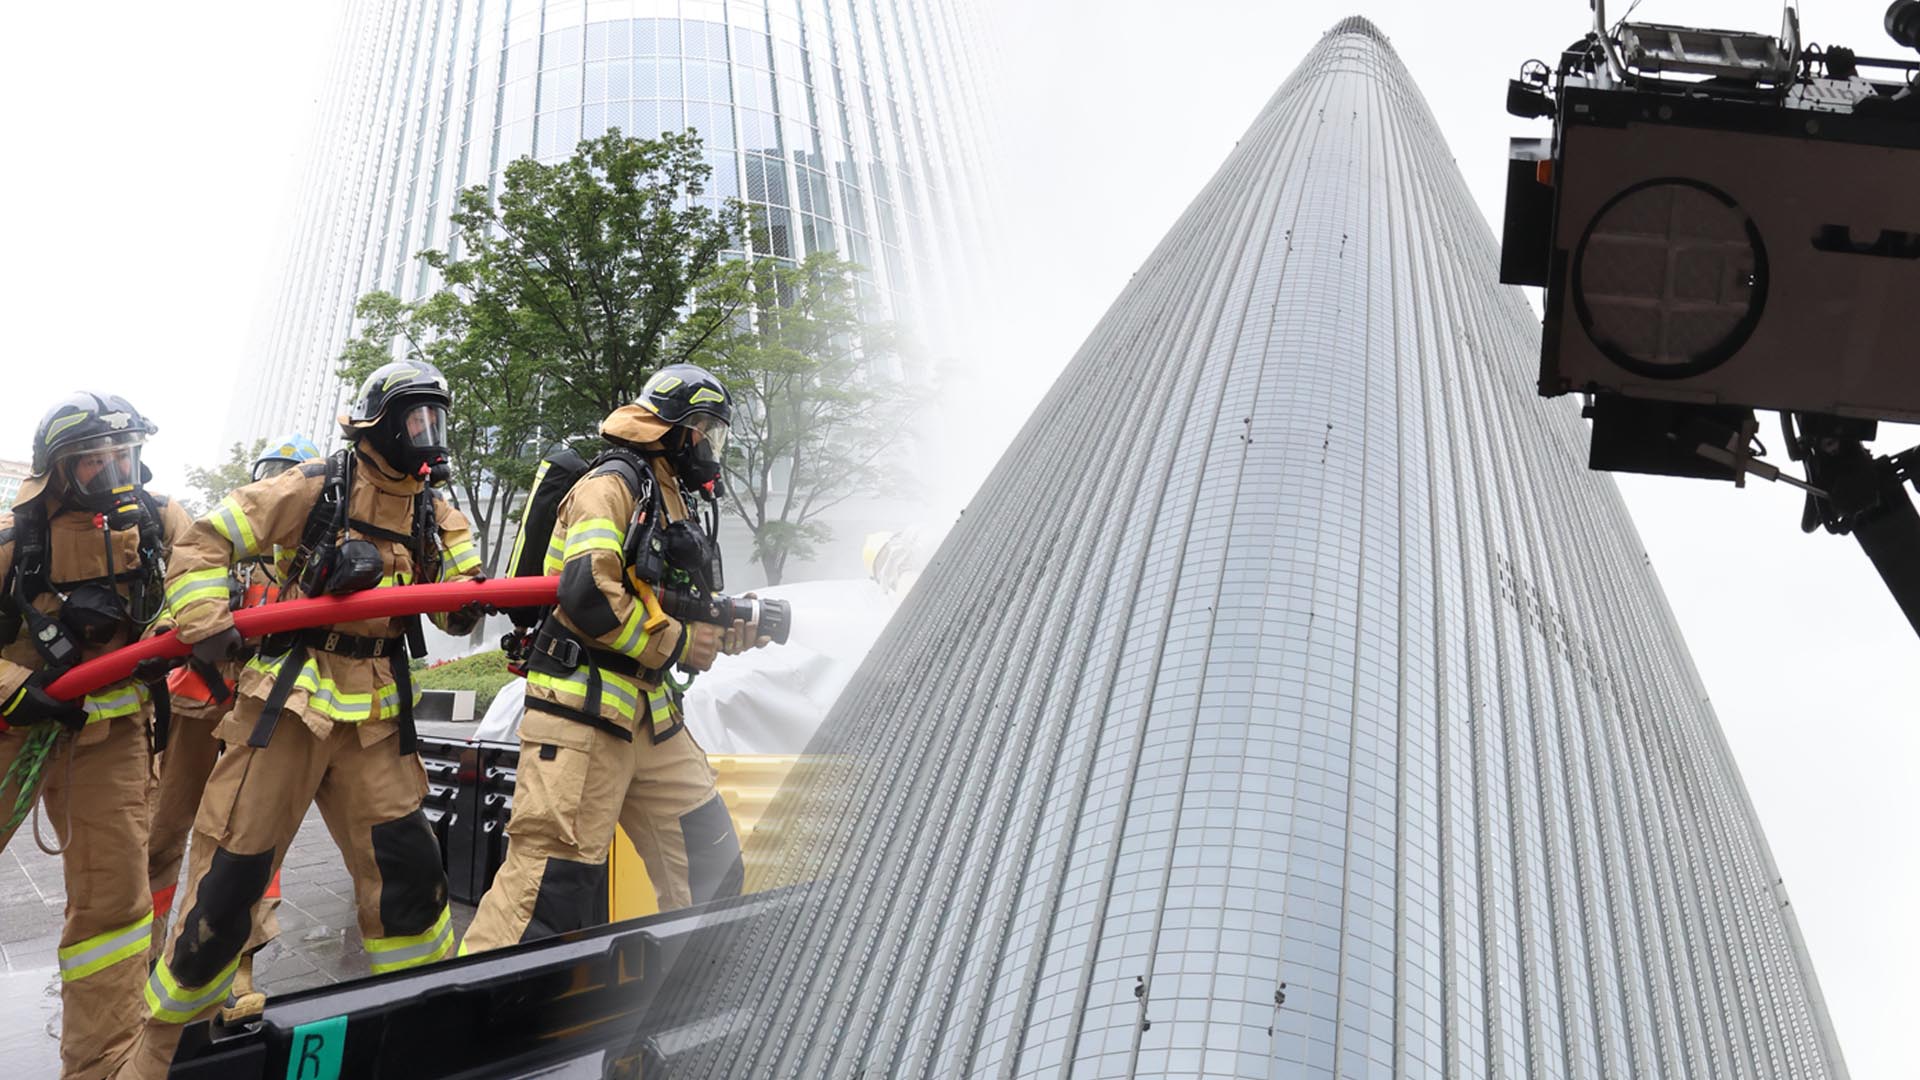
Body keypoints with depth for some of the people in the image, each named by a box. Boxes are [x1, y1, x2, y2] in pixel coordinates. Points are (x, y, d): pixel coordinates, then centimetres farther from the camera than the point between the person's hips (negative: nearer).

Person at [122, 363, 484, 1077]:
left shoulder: (435, 516, 10)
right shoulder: (315, 489, -5)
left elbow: (457, 611, 11)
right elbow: (203, 545, -4)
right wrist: (206, 625, -16)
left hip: (375, 718, 4)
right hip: (288, 702, -4)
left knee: (406, 867, -1)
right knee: (233, 870, -1)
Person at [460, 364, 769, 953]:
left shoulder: (668, 499, 22)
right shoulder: (612, 485, -8)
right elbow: (588, 596, -21)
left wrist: (728, 632, 7)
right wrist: (677, 643, -13)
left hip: (649, 712, 10)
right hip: (584, 709, -10)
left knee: (709, 861, 12)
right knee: (555, 875, -14)